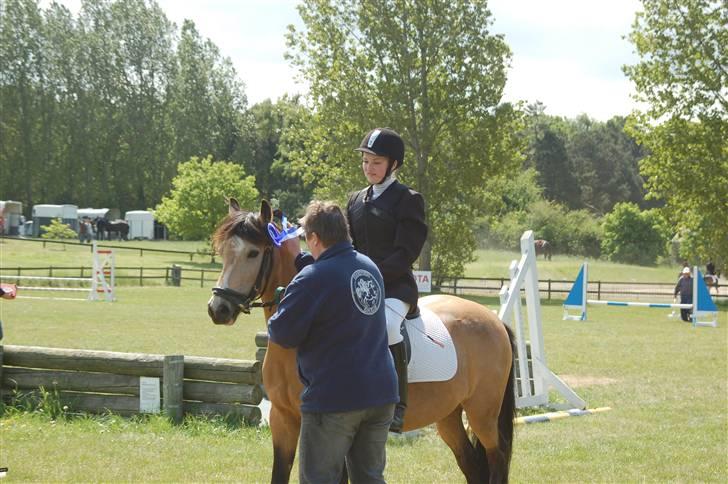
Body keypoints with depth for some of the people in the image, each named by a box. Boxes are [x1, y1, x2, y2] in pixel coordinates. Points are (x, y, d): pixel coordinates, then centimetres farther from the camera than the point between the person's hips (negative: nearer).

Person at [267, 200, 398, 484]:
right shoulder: (369, 267, 7)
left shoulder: (311, 280, -17)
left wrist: (274, 316, 8)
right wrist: (298, 257, 27)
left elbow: (282, 334, -13)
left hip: (334, 399, -7)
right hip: (381, 394, 7)